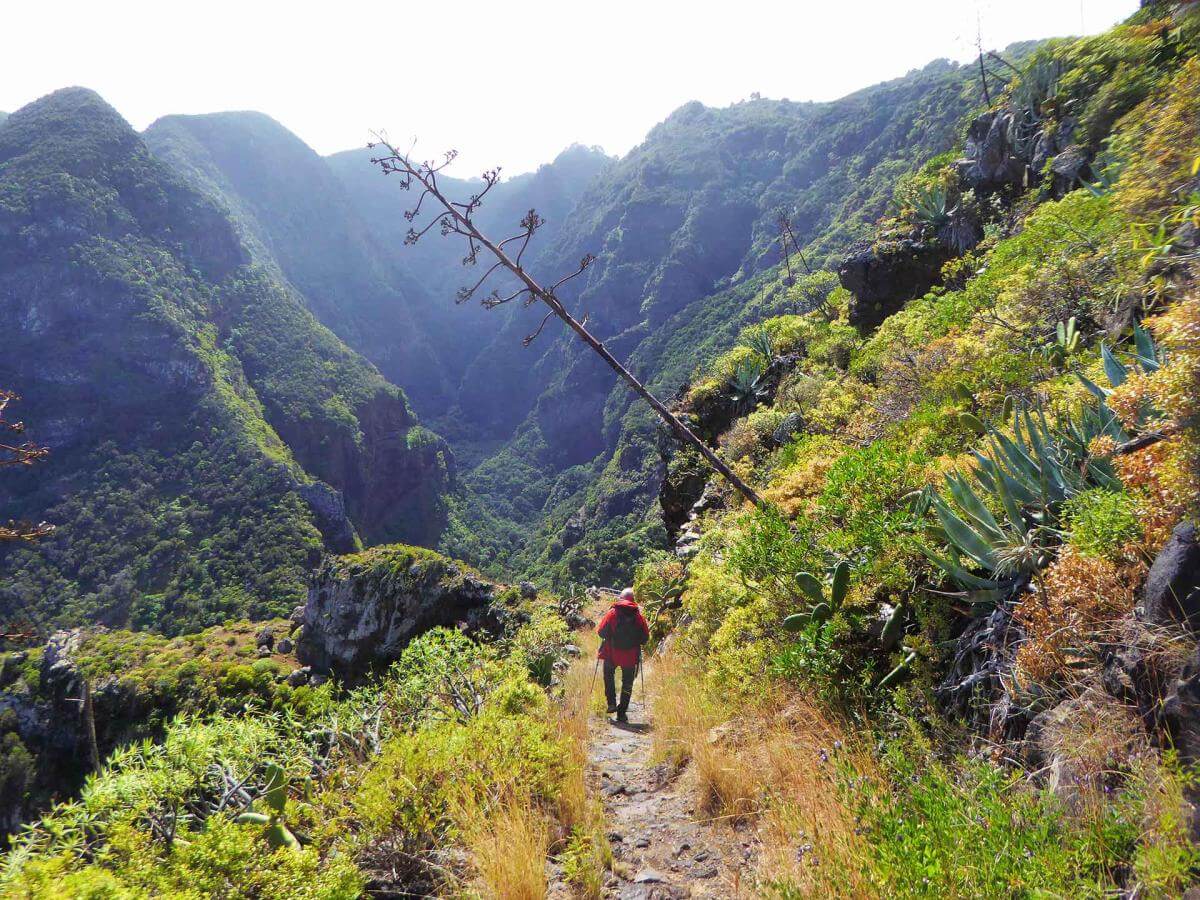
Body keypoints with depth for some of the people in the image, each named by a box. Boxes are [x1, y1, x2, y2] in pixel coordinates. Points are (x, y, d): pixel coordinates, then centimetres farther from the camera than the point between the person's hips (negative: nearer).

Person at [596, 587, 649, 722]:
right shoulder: (638, 615, -1)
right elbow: (645, 637, 0)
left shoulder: (612, 612, -5)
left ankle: (612, 702, 13)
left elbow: (601, 631, -7)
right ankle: (622, 712, 11)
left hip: (612, 653, 0)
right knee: (627, 683, 12)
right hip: (631, 655, 0)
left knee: (609, 676, 25)